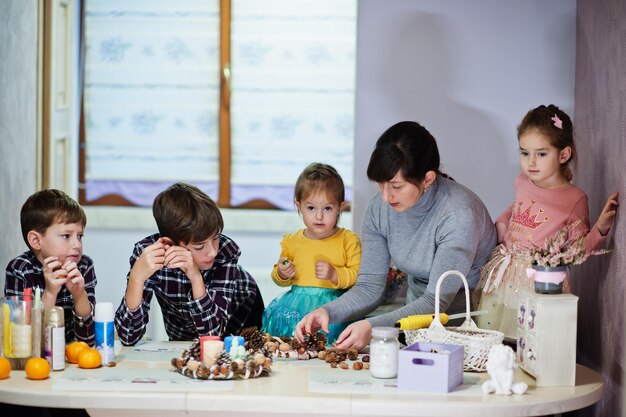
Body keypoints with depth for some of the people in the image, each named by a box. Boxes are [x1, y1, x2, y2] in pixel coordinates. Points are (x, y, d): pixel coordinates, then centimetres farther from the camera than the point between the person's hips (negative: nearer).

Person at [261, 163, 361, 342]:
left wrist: (334, 274, -18)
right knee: (277, 312, -24)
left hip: (334, 299, -3)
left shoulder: (349, 240, 3)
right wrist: (282, 274, 1)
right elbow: (279, 278, 24)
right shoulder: (291, 241, 13)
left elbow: (359, 276, -4)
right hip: (297, 299, 3)